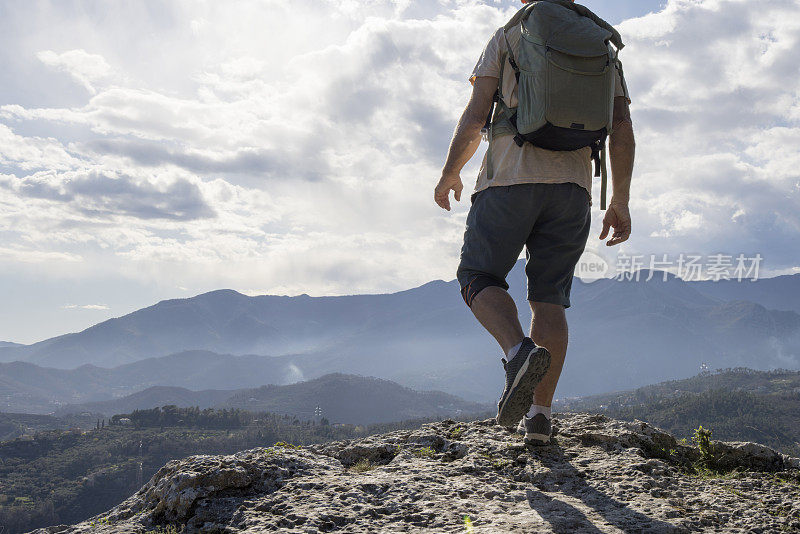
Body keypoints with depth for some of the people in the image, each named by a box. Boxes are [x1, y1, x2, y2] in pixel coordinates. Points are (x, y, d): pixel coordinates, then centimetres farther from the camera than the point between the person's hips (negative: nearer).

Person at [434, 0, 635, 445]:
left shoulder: (509, 38, 8)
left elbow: (475, 116, -1)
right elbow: (623, 132, 6)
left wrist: (450, 174, 12)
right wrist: (621, 204, 11)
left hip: (510, 179, -3)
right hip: (572, 187, 3)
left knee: (479, 278, 7)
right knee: (549, 298, 8)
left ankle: (520, 351, -22)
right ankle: (540, 414, 2)